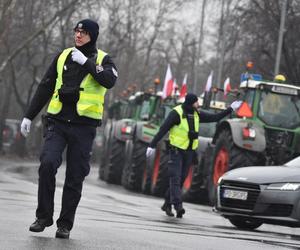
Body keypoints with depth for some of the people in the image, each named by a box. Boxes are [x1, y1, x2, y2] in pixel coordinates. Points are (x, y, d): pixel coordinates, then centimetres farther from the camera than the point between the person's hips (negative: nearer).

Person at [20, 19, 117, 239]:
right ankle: (44, 216, -5)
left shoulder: (103, 59, 4)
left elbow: (109, 80, -18)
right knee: (47, 164, -17)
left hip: (84, 126, -2)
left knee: (75, 177, 0)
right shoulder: (63, 57, 12)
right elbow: (45, 88, 16)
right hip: (58, 122, 2)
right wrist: (29, 116, 13)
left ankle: (65, 224, 10)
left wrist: (86, 62, -16)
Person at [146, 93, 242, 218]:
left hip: (189, 152, 7)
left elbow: (214, 117, 16)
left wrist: (231, 109, 15)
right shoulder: (177, 113, -12)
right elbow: (163, 129, -14)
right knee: (175, 178, -13)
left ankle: (167, 204, 16)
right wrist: (152, 145, -17)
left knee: (181, 179, 7)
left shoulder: (196, 114, 8)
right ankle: (178, 205, -22)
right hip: (176, 151, -7)